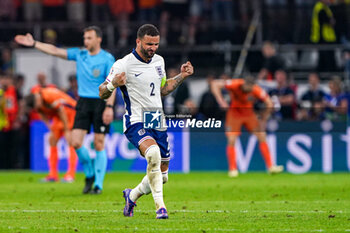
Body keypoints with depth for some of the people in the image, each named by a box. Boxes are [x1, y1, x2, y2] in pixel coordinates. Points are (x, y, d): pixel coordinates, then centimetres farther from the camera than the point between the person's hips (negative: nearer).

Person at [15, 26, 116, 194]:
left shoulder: (107, 59, -5)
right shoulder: (79, 54, 9)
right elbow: (55, 51, 10)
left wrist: (109, 107, -17)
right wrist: (34, 44, 4)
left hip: (100, 102, -4)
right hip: (83, 102, 4)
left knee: (99, 144, -3)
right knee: (76, 142, -6)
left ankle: (98, 185, 5)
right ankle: (89, 174, 16)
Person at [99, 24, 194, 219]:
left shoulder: (159, 61, 10)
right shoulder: (123, 65, -11)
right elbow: (102, 93, -7)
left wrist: (182, 76, 13)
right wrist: (113, 84, -28)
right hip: (136, 122, -7)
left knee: (162, 176, 8)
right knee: (153, 153, -35)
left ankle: (132, 195, 36)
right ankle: (160, 207, -32)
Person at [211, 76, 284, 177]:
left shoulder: (257, 90, -23)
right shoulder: (235, 85, -27)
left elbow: (269, 104, -11)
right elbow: (215, 84, -25)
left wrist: (263, 120, -11)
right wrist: (221, 101, -34)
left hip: (249, 114, 2)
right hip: (234, 113, -2)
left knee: (262, 137, -6)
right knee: (231, 140, -13)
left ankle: (270, 166, 0)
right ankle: (233, 169, -2)